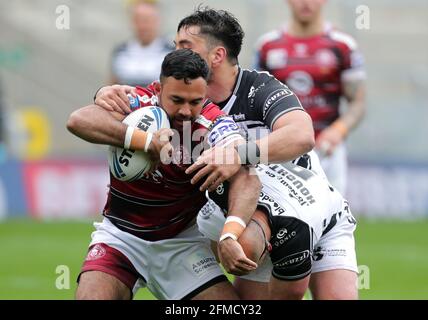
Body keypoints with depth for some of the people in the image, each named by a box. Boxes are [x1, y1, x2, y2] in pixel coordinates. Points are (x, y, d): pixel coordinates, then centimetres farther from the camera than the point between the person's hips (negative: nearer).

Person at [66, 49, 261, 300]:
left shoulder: (214, 124, -18)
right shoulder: (139, 103, -18)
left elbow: (245, 176, -35)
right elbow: (79, 120, -36)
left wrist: (231, 233, -53)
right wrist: (146, 141, -45)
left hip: (183, 240, 1)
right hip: (122, 232, -1)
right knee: (92, 296, -22)